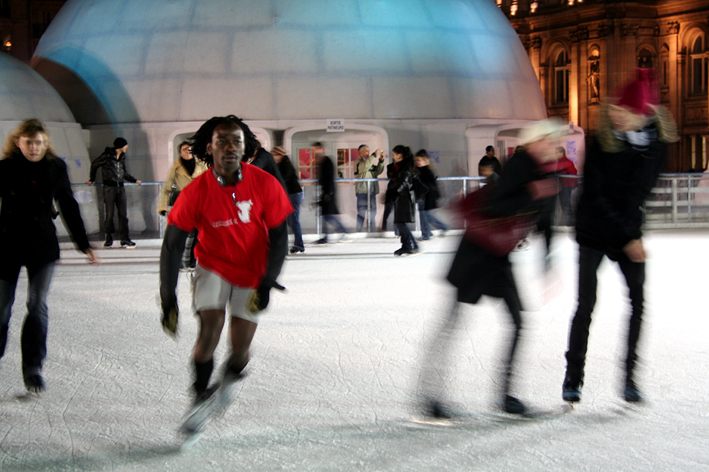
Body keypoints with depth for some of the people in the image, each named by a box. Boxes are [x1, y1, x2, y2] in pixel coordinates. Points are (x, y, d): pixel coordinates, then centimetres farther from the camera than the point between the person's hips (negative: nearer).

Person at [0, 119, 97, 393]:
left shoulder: (55, 168, 1)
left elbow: (68, 206, 10)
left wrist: (83, 244, 11)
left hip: (43, 247, 1)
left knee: (38, 306, -6)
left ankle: (33, 368, 0)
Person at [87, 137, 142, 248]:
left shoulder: (122, 157, 12)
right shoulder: (107, 156, -7)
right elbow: (94, 164, 8)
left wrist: (134, 180, 29)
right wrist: (92, 179, 17)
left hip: (120, 187, 5)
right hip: (109, 187, -5)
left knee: (123, 213, 1)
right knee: (109, 214, -2)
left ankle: (125, 239, 3)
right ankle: (109, 238, 8)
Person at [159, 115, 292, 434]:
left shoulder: (264, 184, -18)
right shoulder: (196, 192, -19)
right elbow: (172, 245, -12)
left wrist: (266, 284, -14)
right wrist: (168, 299, -14)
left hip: (251, 273, 1)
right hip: (213, 267, -1)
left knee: (240, 349, 0)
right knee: (209, 329, -19)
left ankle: (229, 377, 36)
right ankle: (201, 396, 3)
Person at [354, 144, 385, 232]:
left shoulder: (371, 162, 19)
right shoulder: (358, 162, -4)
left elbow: (378, 172, 15)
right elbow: (365, 166, -24)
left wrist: (381, 161, 1)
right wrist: (375, 155, -22)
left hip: (372, 191, 7)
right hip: (362, 191, -7)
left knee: (373, 212, 8)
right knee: (361, 213, -6)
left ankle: (373, 231, 13)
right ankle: (358, 231, -3)